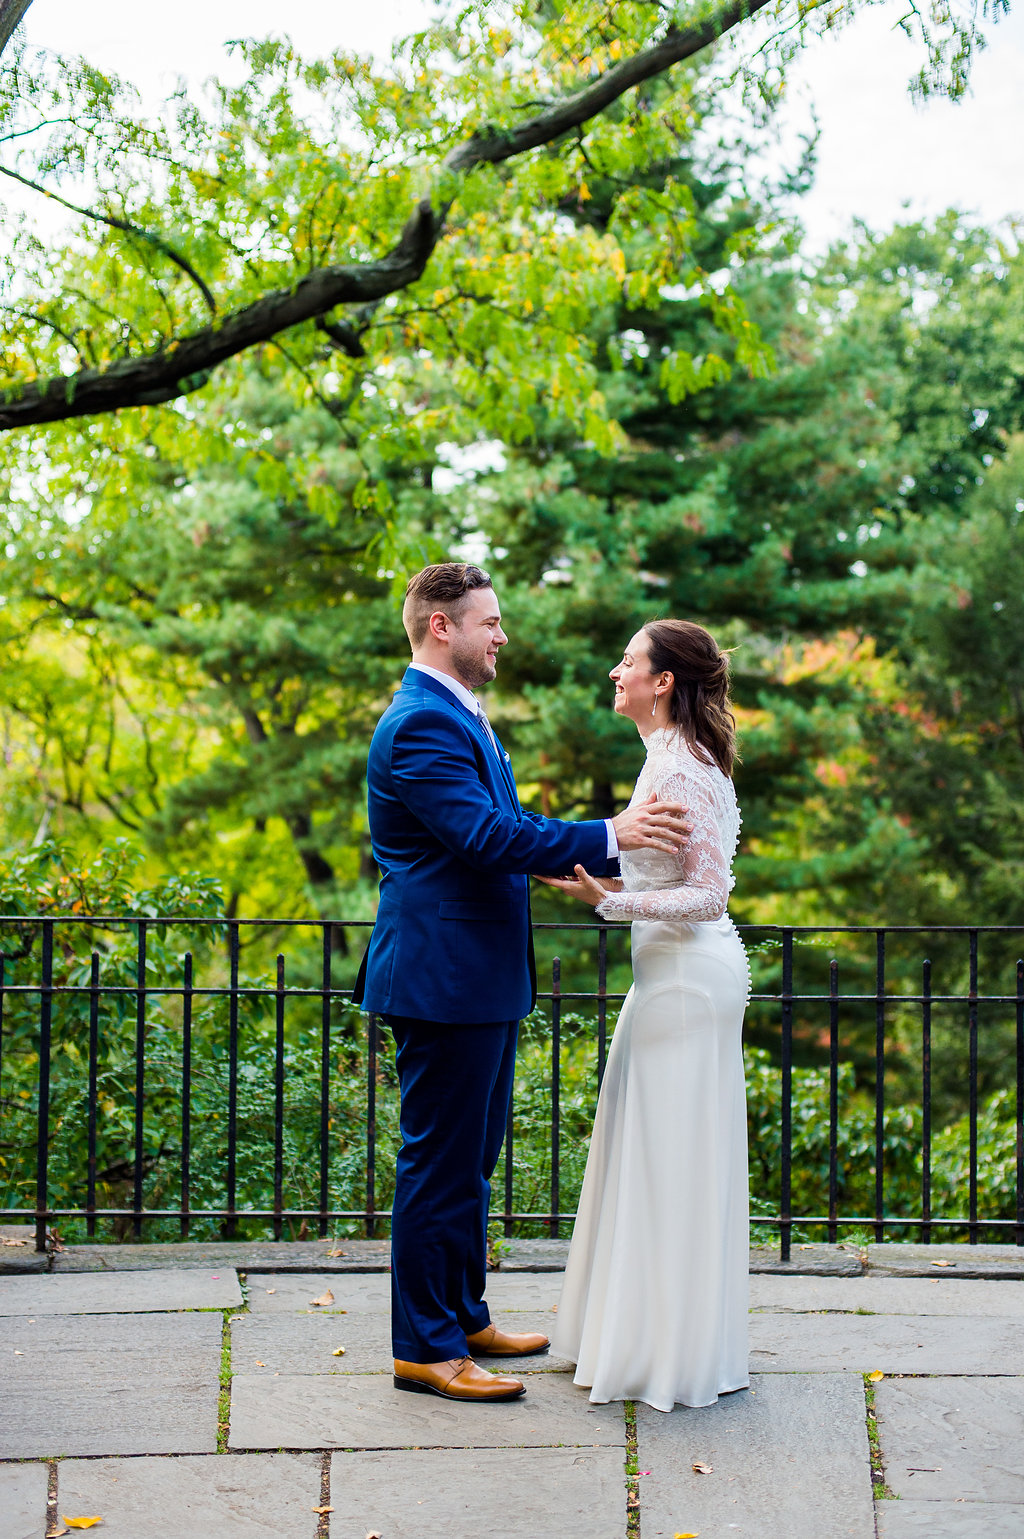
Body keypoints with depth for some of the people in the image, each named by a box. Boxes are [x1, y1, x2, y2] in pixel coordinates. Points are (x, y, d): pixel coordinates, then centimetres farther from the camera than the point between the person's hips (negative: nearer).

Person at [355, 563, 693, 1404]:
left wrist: (584, 859, 13)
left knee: (472, 1156, 19)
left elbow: (502, 827, 23)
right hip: (443, 978, -11)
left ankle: (463, 1315, 31)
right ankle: (425, 1348, 6)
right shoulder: (420, 725, -18)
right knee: (440, 1162, -3)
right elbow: (486, 835, -26)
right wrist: (606, 837, -25)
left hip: (482, 980, 11)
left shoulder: (459, 718, 17)